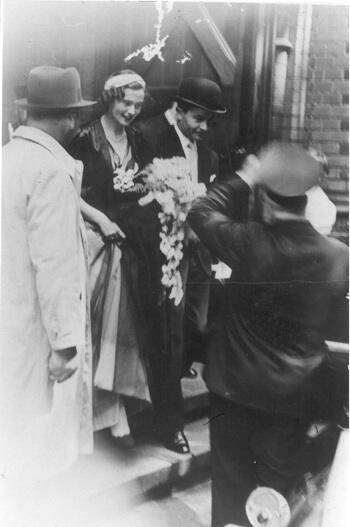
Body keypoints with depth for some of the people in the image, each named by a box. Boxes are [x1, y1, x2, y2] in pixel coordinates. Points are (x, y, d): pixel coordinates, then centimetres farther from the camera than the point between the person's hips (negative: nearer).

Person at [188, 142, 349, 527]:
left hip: (235, 386, -1)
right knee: (277, 480, 19)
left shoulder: (250, 243, -21)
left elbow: (201, 213, -5)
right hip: (295, 393, 2)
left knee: (231, 477, 18)